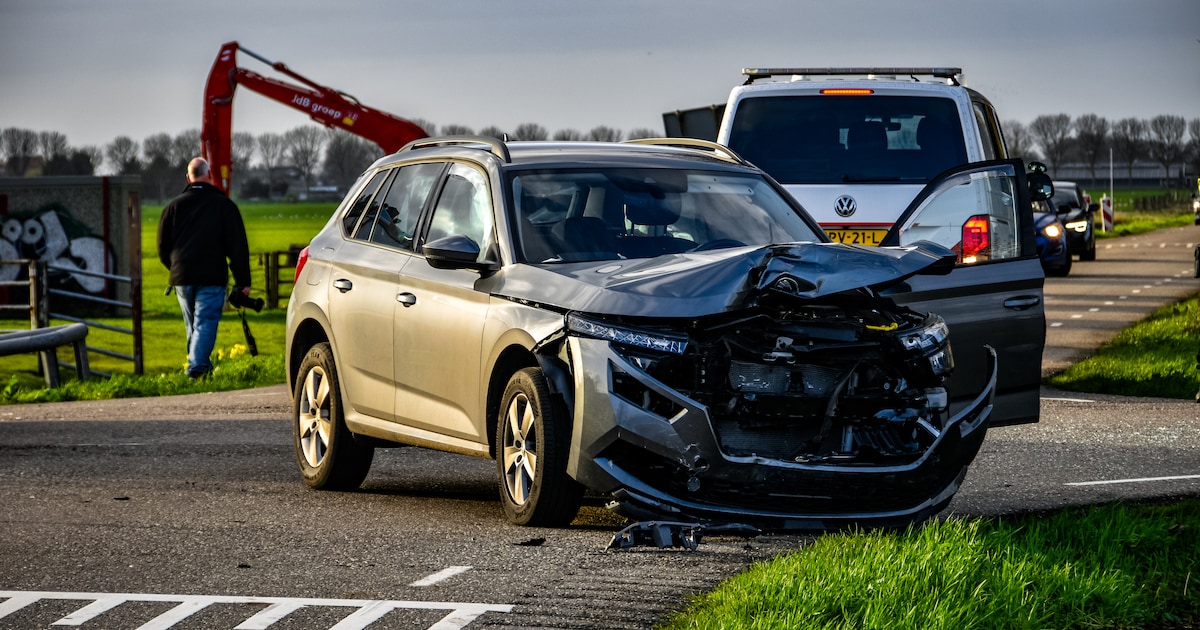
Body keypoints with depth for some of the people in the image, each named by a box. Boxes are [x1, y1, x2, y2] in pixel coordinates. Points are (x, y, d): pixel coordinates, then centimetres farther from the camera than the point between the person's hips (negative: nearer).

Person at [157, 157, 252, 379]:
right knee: (206, 322, -7)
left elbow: (162, 246, 14)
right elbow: (238, 246, -2)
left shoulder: (174, 206, 10)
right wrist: (243, 281, 0)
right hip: (212, 277, -3)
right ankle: (197, 366, -22)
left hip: (181, 277, 3)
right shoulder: (224, 205, 1)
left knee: (193, 325, 16)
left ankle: (201, 366, 20)